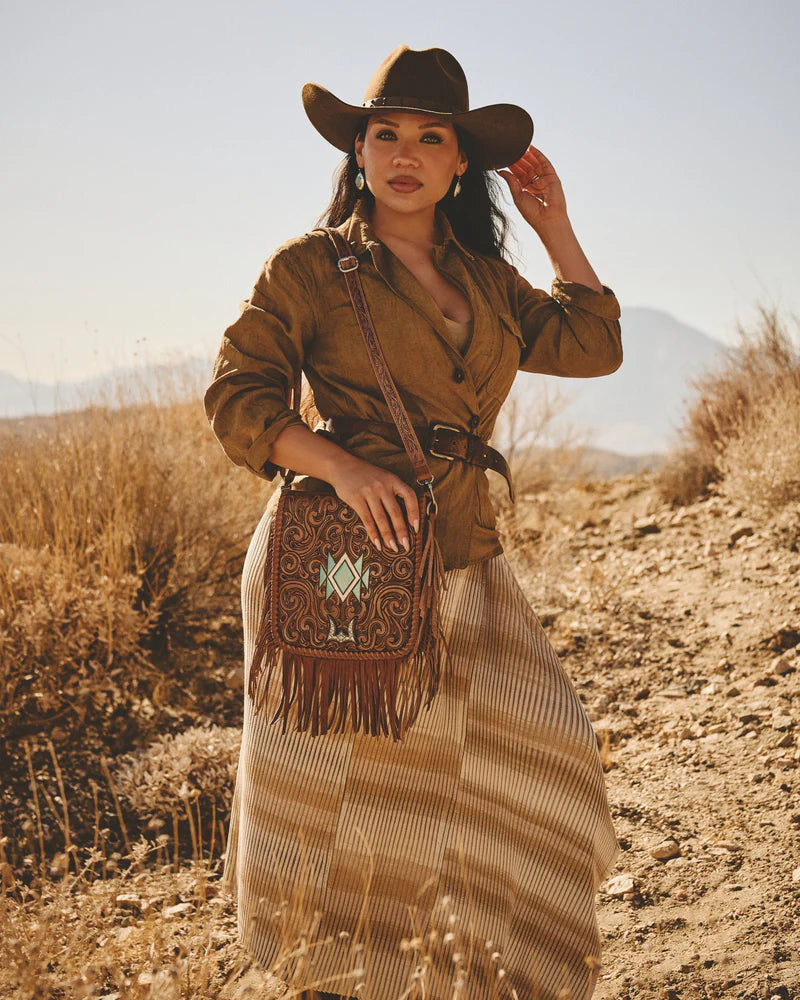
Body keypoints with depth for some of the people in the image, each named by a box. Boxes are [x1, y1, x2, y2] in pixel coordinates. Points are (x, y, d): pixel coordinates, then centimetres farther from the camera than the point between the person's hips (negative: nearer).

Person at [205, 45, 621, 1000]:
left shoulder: (484, 277, 14)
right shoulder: (309, 266, -2)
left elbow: (594, 346, 16)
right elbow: (237, 398, -7)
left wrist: (555, 226, 11)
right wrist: (339, 462, -22)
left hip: (461, 564, 5)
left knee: (527, 755, 2)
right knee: (340, 774, 3)